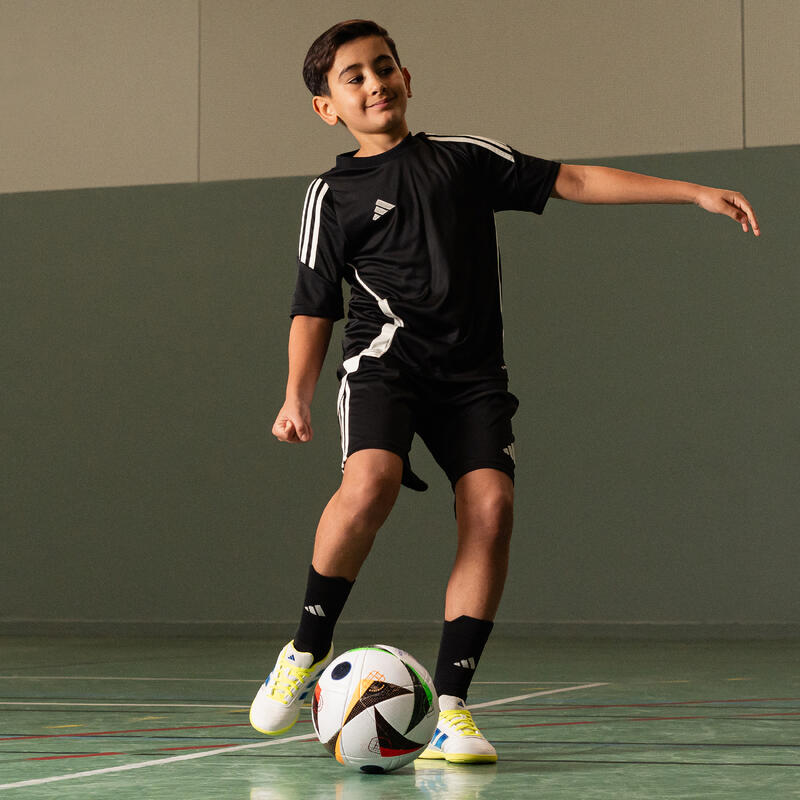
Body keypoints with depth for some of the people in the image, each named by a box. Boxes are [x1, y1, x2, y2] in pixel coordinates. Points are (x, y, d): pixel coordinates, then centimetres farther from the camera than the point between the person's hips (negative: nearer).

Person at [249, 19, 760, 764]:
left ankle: (449, 709, -14)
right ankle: (308, 648, -6)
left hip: (472, 370, 2)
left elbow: (572, 180, 12)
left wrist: (694, 192, 7)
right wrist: (297, 395, -6)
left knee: (491, 505, -18)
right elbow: (314, 308, 9)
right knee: (369, 484, -29)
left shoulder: (465, 159, 13)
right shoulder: (332, 194, 8)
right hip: (384, 356, -2)